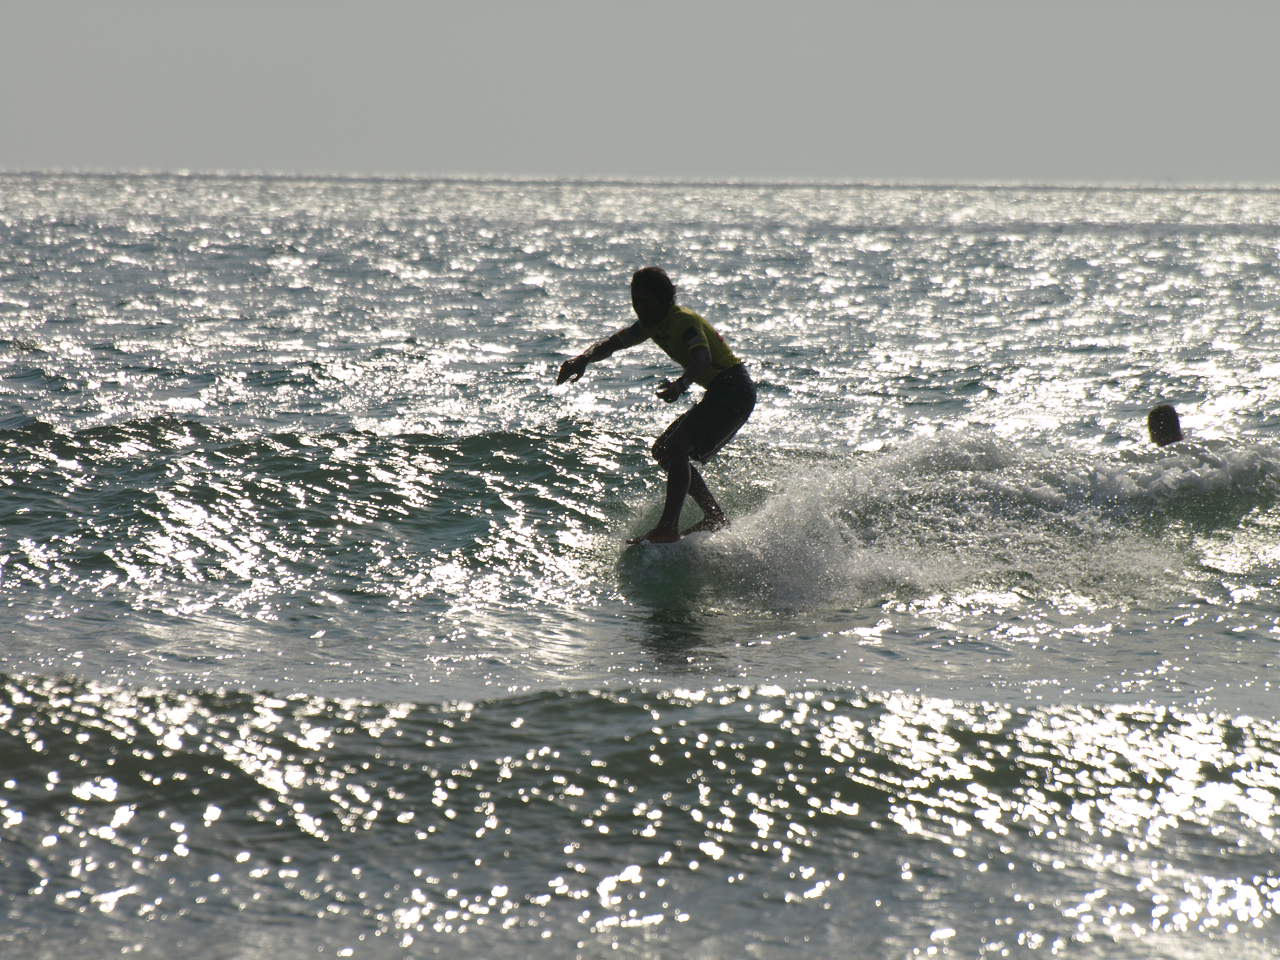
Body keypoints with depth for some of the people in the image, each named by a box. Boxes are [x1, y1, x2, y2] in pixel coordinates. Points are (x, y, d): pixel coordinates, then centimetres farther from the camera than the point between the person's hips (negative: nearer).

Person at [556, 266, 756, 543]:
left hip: (734, 391, -11)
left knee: (677, 448, -25)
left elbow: (702, 357, -39)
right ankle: (715, 516, 18)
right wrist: (583, 359, -16)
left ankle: (668, 528, -30)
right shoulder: (653, 324, 8)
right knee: (663, 451, 15)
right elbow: (612, 343, 5)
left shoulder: (684, 322, -20)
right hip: (718, 395, 11)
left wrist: (682, 383, -59)